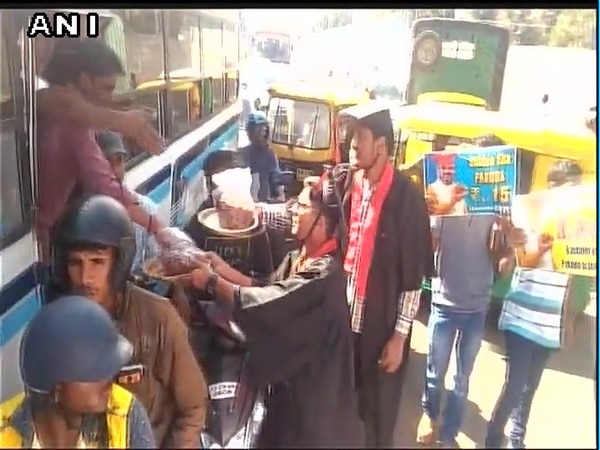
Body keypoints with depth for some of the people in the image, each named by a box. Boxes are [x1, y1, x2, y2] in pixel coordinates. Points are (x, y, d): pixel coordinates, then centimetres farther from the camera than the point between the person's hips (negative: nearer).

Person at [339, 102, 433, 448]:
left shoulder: (406, 196, -14)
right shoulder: (351, 186, 2)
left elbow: (414, 274, -13)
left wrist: (399, 336, -12)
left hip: (384, 327, -5)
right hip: (347, 320, 5)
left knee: (379, 416, 11)